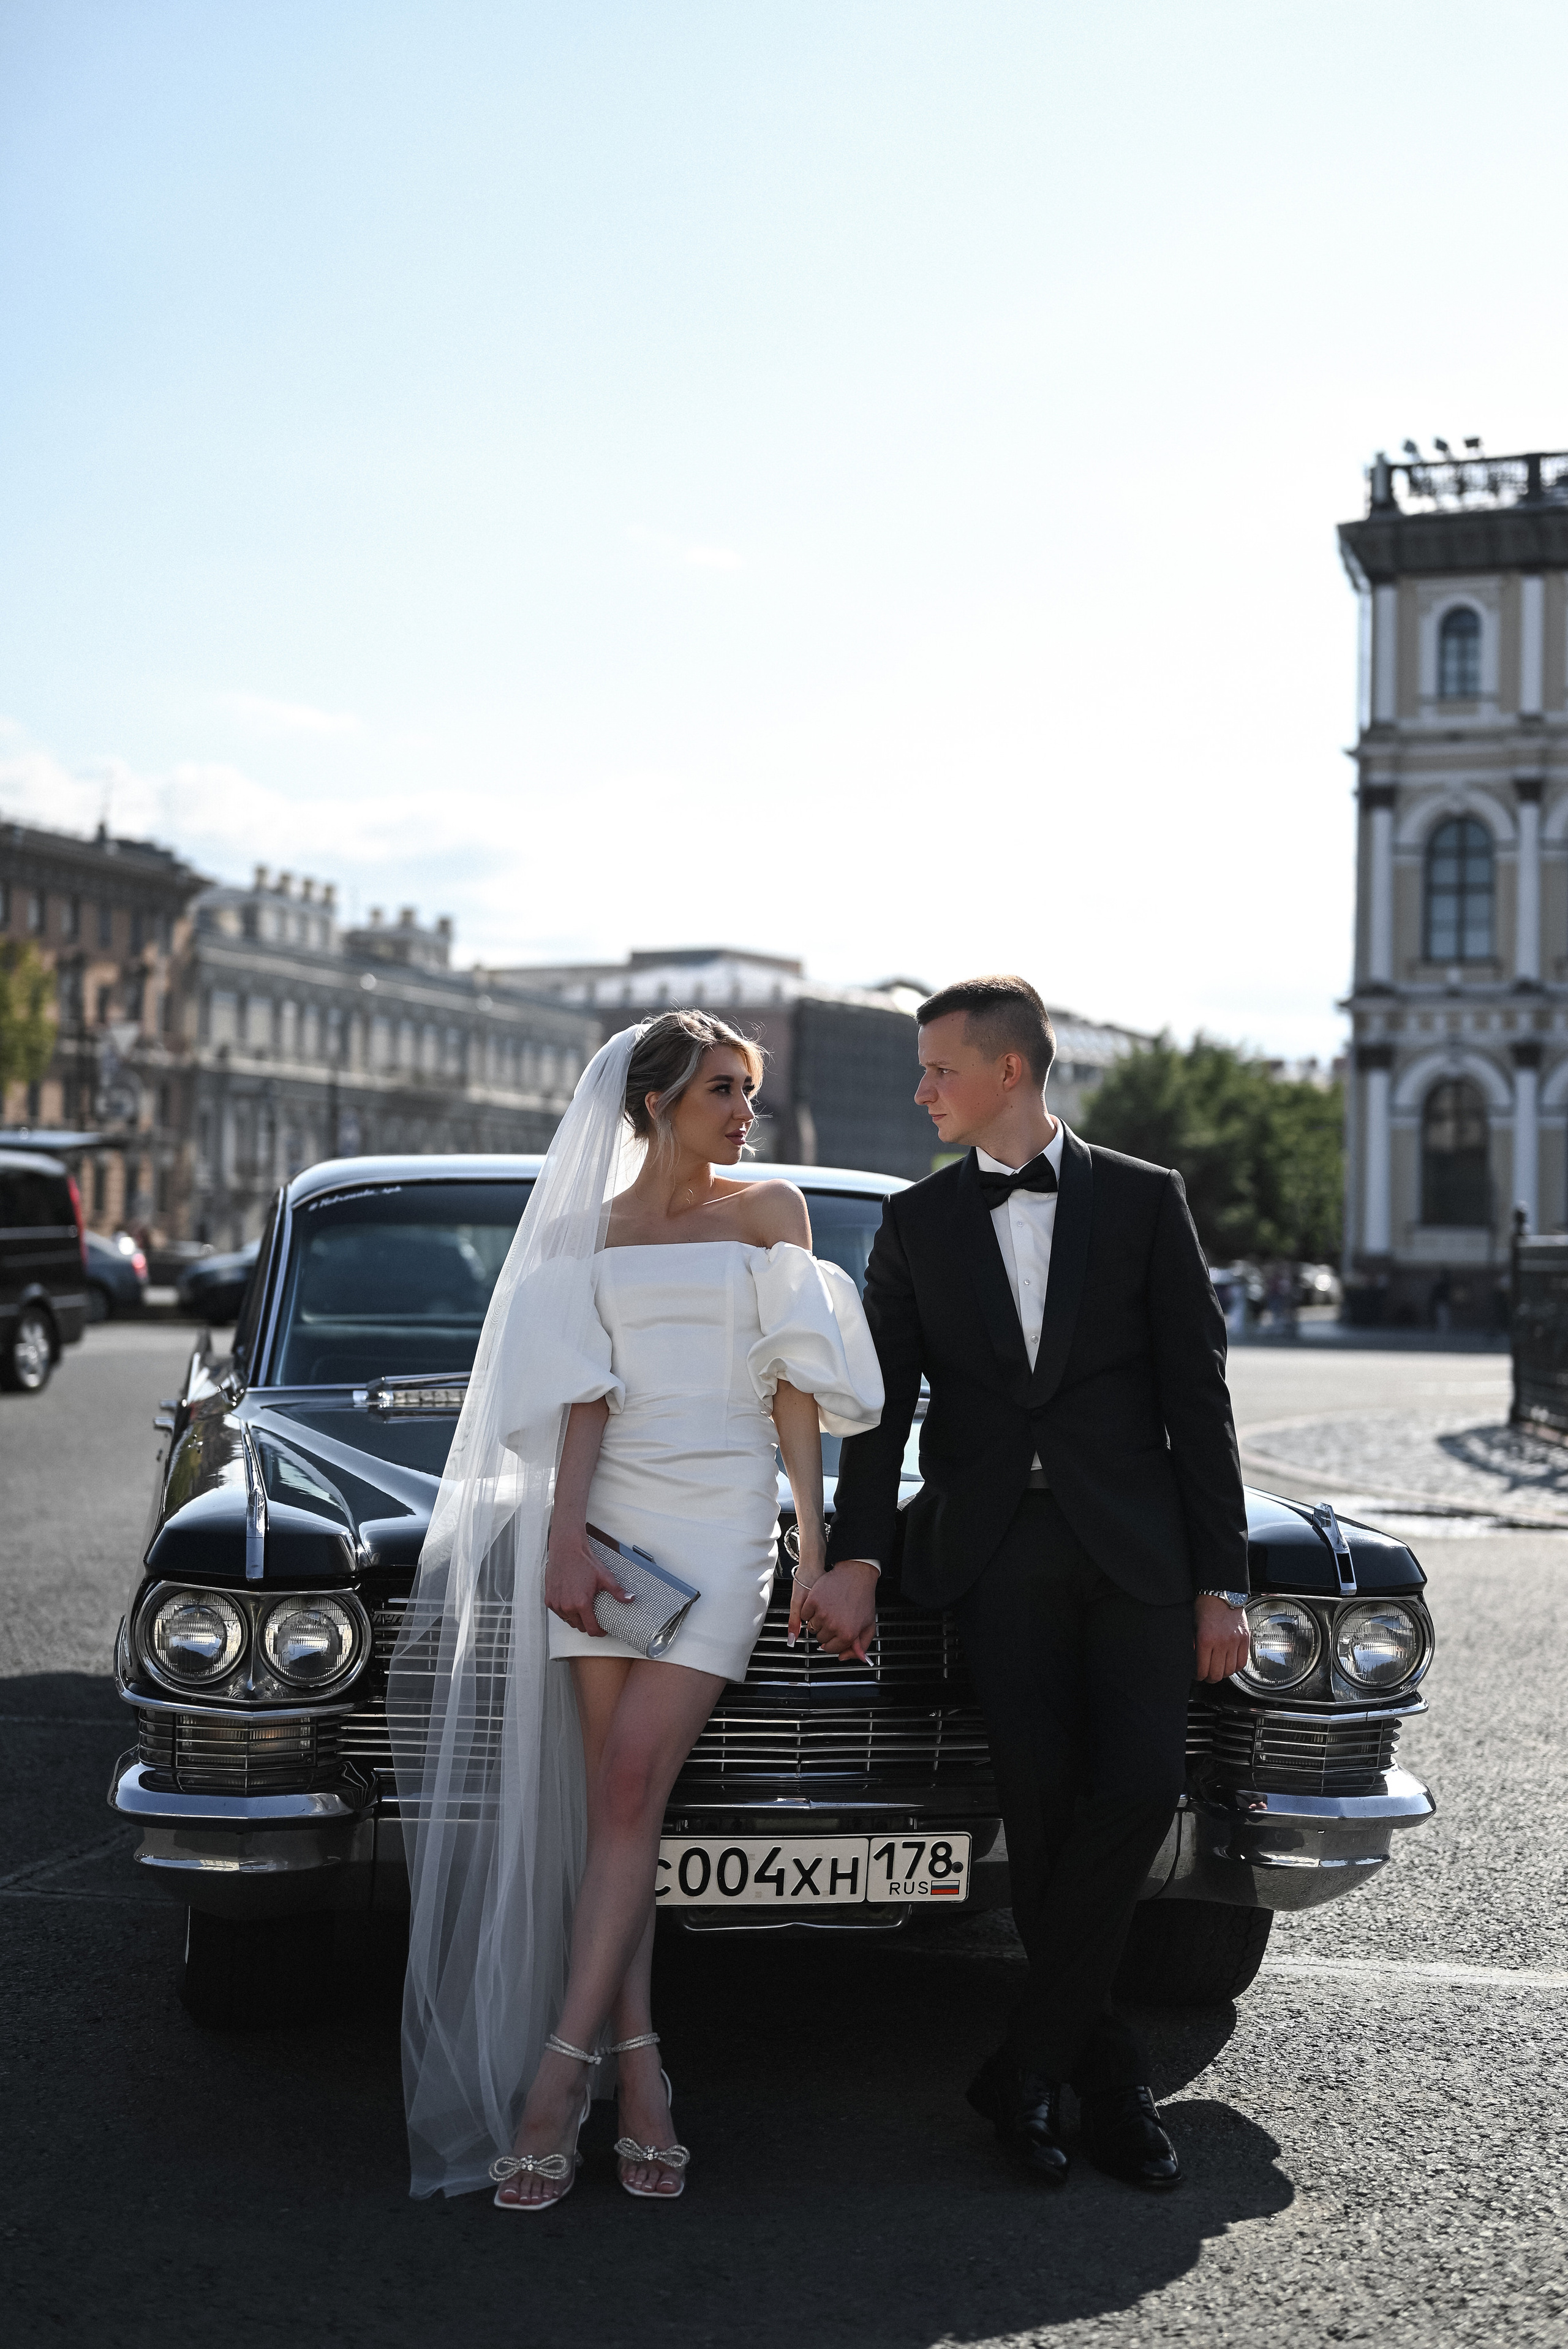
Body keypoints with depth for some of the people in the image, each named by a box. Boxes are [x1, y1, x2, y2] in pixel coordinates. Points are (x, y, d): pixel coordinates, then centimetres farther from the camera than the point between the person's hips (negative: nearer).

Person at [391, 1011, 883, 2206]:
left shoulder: (771, 1209, 11)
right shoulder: (585, 1231, 14)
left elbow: (797, 1386, 5)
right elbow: (584, 1395, 3)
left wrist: (815, 1548, -1)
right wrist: (565, 1536, -10)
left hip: (723, 1518, -2)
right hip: (607, 1513, 2)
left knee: (630, 1788, -11)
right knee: (612, 1801, -3)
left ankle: (559, 2070, -8)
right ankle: (640, 2082, 0)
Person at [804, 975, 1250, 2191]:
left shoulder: (1145, 1200, 6)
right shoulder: (916, 1221, 11)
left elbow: (1198, 1398, 4)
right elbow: (883, 1407, 9)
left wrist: (1222, 1581, 0)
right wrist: (855, 1562, -3)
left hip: (1134, 1544, -1)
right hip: (993, 1549, 1)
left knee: (1141, 1783, -16)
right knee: (1044, 1803, -7)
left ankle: (1029, 2063, -2)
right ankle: (1110, 2074, 10)